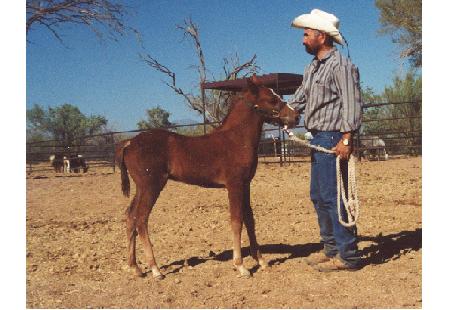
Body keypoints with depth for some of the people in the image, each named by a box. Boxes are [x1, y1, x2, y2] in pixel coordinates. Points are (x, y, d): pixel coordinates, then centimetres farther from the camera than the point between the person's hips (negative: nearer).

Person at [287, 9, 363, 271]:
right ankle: (331, 247, 25)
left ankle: (348, 255, 1)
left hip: (333, 139, -10)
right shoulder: (313, 68, 17)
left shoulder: (340, 65, -12)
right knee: (318, 196, 14)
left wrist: (346, 139, -24)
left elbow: (352, 104, -19)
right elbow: (298, 101, 22)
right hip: (318, 139, 10)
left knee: (332, 196, -8)